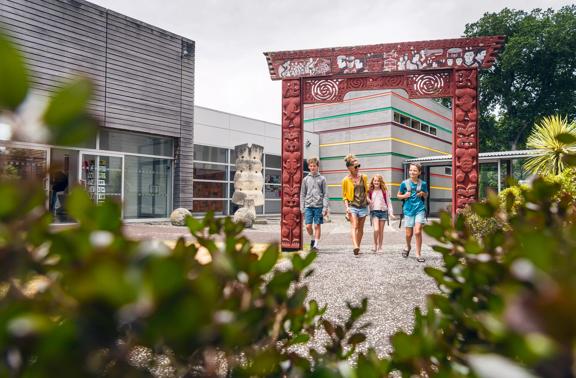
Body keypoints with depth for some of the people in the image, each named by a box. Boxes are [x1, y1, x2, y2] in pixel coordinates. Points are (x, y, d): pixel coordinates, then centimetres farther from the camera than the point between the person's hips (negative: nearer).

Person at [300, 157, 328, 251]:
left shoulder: (322, 179, 4)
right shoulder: (306, 179, 9)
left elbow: (325, 194, 2)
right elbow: (302, 194, 11)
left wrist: (325, 207, -6)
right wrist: (302, 208, 5)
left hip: (318, 206, -2)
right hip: (308, 206, 2)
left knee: (317, 226, 1)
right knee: (308, 226, -2)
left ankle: (316, 244, 9)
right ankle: (312, 238, 25)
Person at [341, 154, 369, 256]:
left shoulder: (363, 177, 7)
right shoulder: (346, 180, -2)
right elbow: (344, 195, 2)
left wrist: (367, 198, 4)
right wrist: (347, 207, -9)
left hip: (363, 206, 4)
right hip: (352, 206, -4)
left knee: (360, 228, 8)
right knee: (354, 226, -18)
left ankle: (358, 247, 19)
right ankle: (355, 247, -31)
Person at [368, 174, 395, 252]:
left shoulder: (384, 191, 4)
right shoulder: (370, 191, 4)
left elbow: (388, 202, 7)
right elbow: (367, 201, 13)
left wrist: (390, 212, 1)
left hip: (383, 211, 1)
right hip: (374, 211, -1)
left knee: (381, 231, 5)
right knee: (376, 229, -15)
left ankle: (380, 247, 17)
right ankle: (375, 245, 5)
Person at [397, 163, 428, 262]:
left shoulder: (423, 184, 2)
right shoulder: (404, 183, 0)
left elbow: (426, 196, 17)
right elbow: (398, 195, 11)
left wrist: (423, 194, -5)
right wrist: (404, 196, -10)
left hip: (420, 209, -1)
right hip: (408, 210, 1)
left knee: (418, 232, -14)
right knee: (409, 234, 7)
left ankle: (418, 254, -1)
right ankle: (408, 247, 39)